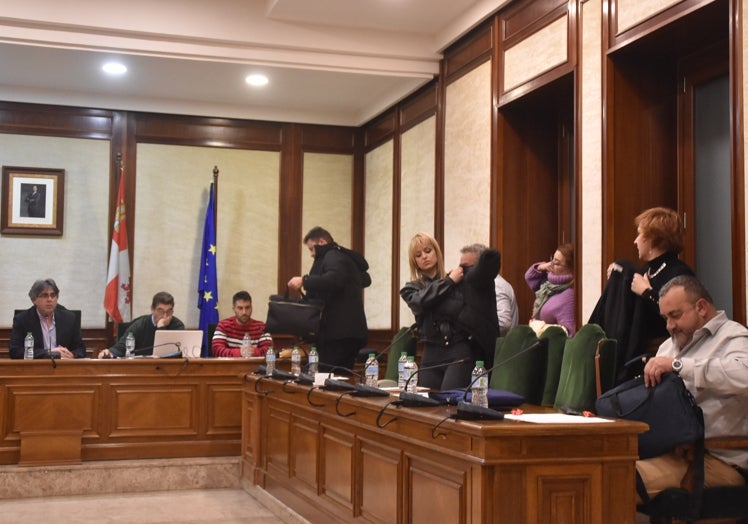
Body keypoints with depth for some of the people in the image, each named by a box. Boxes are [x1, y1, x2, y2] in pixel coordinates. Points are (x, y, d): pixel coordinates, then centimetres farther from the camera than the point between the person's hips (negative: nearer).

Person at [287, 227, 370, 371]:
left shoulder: (333, 256, -6)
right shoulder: (344, 257, 24)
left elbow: (334, 279, -27)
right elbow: (366, 279, 37)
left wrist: (304, 281, -25)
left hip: (339, 333, -10)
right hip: (351, 331, 10)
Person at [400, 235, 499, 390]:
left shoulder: (460, 278, 8)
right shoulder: (411, 289, 16)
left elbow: (491, 257, -6)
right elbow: (422, 302, -8)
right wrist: (449, 281, -3)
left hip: (460, 353, -3)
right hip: (431, 356, 3)